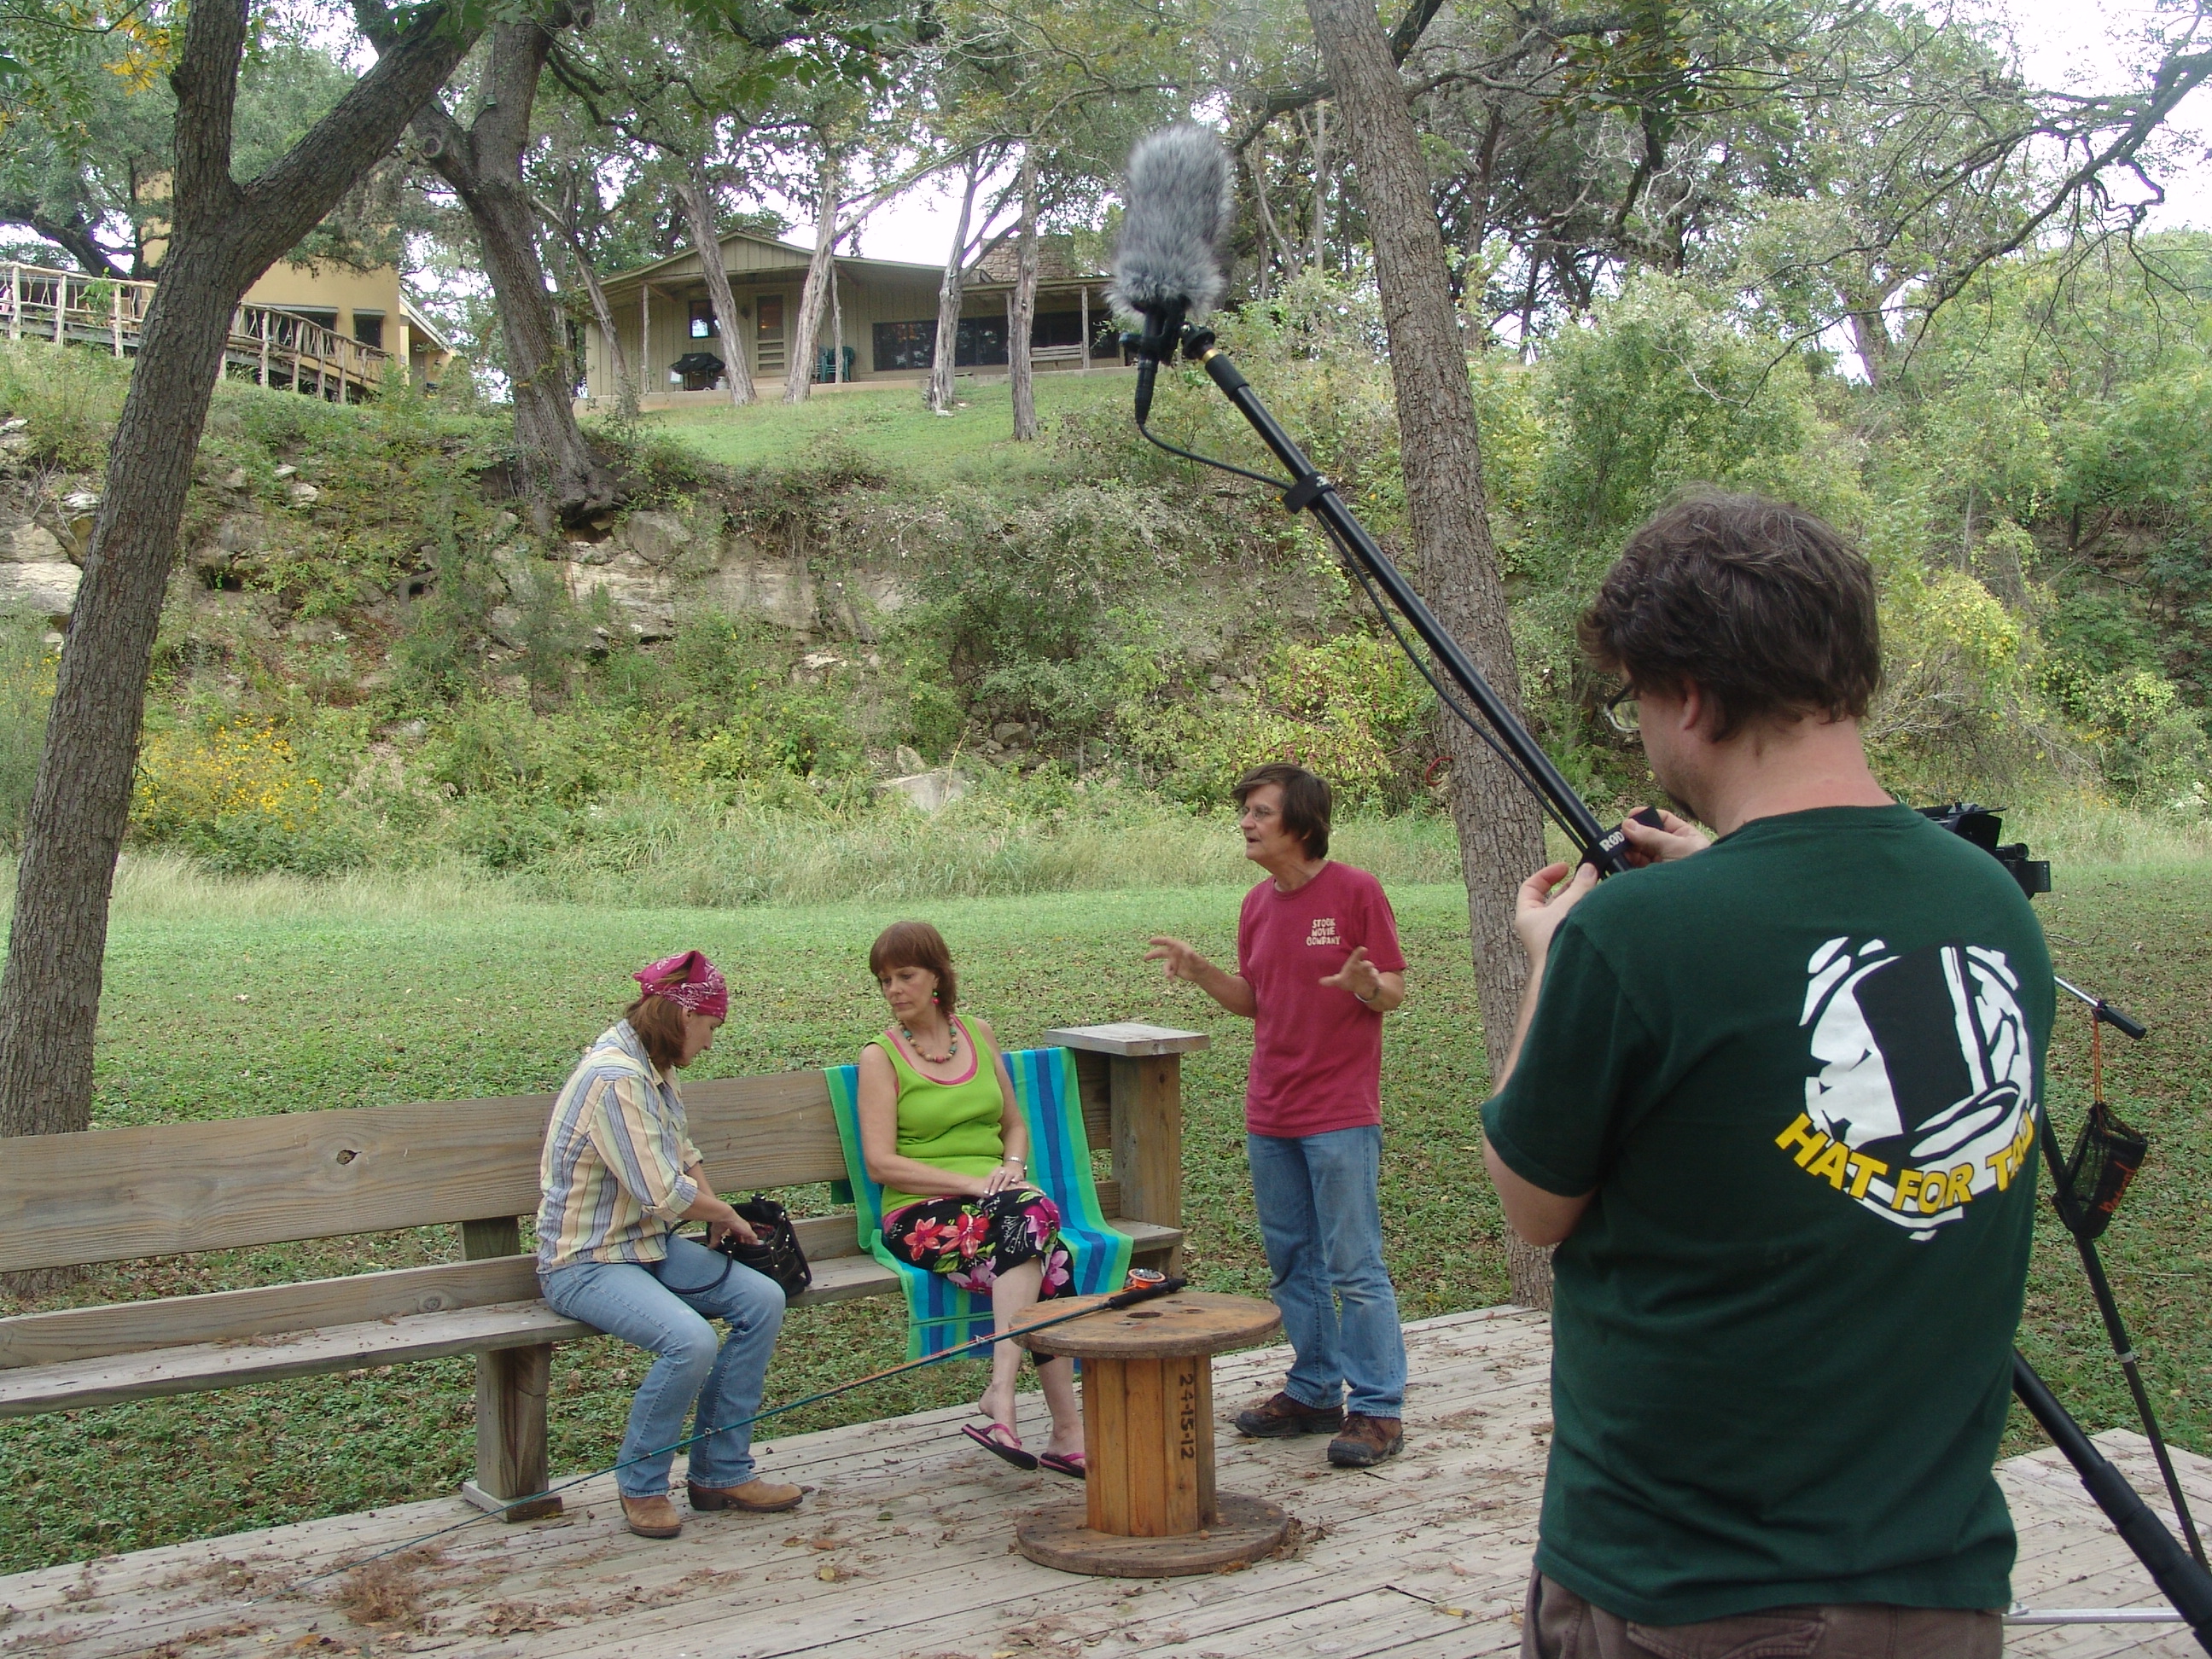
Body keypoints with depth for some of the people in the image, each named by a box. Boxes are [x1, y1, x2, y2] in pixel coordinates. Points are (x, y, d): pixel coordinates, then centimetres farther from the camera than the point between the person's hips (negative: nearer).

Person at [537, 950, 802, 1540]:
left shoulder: (655, 1066, 9)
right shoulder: (614, 1078, -23)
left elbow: (684, 1154, 23)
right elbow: (664, 1194, -25)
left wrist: (716, 1214, 7)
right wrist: (724, 1214, -7)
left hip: (650, 1245, 10)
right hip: (586, 1263, -9)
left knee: (763, 1300, -7)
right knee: (690, 1341, -31)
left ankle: (721, 1473, 2)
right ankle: (641, 1486, -6)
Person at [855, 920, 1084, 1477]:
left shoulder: (978, 1034, 16)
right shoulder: (881, 1057, 3)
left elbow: (1015, 1125, 23)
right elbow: (881, 1164, -6)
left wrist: (1012, 1167, -1)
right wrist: (974, 1183, -15)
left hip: (996, 1198, 4)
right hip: (920, 1214, -4)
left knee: (1034, 1212, -32)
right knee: (1033, 1217, -33)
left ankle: (1000, 1395, -33)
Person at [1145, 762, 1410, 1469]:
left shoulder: (1355, 891, -8)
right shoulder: (1256, 905, 11)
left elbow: (1395, 991, -6)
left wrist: (1366, 985, -28)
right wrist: (1200, 972, 1)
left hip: (1341, 1115, -7)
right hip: (1269, 1115, 7)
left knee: (1354, 1266, -4)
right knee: (1292, 1263, 13)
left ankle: (1378, 1409, 2)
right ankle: (1314, 1391, 24)